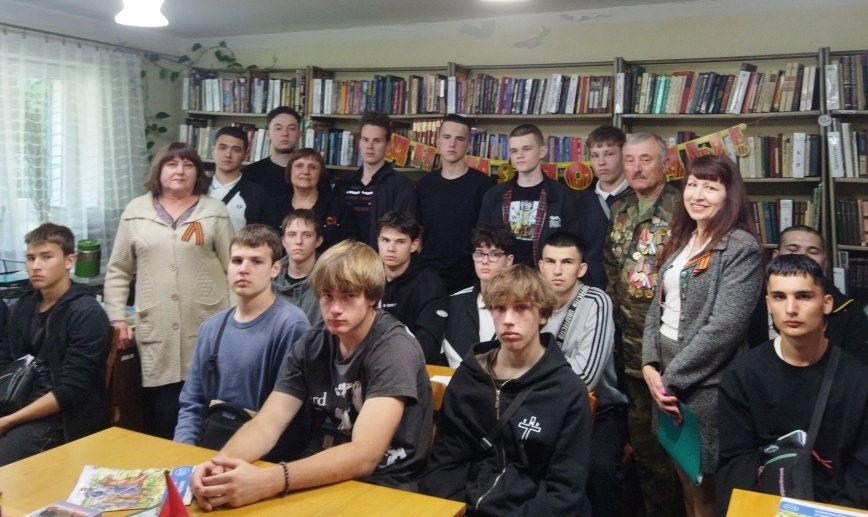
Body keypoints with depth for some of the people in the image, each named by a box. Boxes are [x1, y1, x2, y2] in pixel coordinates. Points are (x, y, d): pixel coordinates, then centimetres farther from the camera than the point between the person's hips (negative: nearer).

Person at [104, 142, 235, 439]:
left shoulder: (215, 212, 5)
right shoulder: (136, 212, 8)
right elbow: (118, 272, 12)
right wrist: (117, 317, 5)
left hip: (208, 330, -1)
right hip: (156, 332, 1)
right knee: (160, 421, 1)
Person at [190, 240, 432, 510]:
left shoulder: (395, 349, -18)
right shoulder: (312, 345, 0)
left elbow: (364, 455, -27)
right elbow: (267, 423, -6)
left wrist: (267, 481, -40)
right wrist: (222, 461, -27)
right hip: (322, 479, 5)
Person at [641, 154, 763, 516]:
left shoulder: (742, 248, -13)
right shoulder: (681, 241, 10)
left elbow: (723, 327, -20)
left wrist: (672, 378, -15)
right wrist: (650, 365, -4)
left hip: (704, 381, -6)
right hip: (666, 373, 7)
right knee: (685, 479, 18)